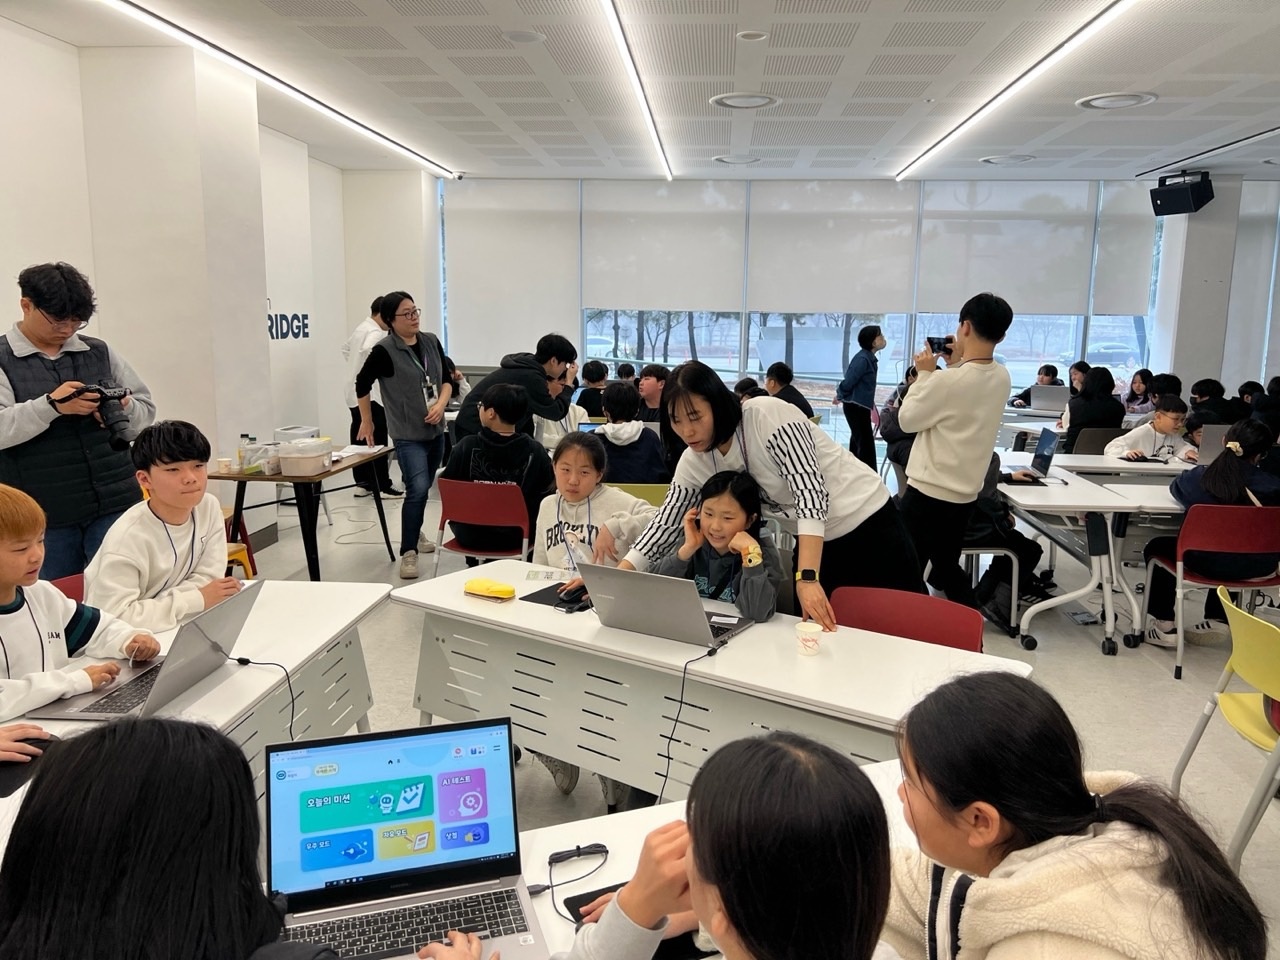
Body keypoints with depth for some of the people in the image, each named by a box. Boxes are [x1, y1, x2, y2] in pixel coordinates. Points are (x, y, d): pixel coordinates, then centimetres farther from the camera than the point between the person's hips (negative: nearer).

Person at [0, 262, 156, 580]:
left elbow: (146, 407, 11)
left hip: (116, 504, 2)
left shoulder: (100, 352, 11)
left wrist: (123, 411, -10)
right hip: (42, 516, -2)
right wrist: (51, 405, -25)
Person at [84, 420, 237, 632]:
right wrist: (197, 600, -23)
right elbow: (114, 616, -29)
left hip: (172, 627, 6)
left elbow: (208, 577, -5)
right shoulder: (128, 536, -23)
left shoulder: (209, 507, -8)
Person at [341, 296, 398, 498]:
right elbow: (369, 351, -35)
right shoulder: (376, 333, -15)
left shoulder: (360, 328, 16)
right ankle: (382, 486, -2)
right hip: (370, 394, -10)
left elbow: (346, 348, 29)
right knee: (377, 442, -5)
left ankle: (362, 483, 16)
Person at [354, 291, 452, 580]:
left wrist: (441, 404, -9)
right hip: (408, 434, -6)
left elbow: (447, 378, 9)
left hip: (436, 430, 6)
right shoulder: (384, 350, -12)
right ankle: (408, 552, -9)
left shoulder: (432, 341, 3)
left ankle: (414, 533, 38)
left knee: (424, 488, 16)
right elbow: (362, 384, -1)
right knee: (417, 489, -17)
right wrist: (367, 422, 5)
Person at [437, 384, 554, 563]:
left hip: (469, 536, 1)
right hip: (515, 538, 0)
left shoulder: (466, 446, -16)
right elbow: (549, 485, 0)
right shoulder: (534, 450, -15)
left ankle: (473, 566, 40)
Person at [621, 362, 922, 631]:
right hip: (815, 543, 6)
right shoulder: (694, 462, -5)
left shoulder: (767, 414, -25)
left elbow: (810, 489, -31)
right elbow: (666, 523, -1)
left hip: (867, 525, -6)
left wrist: (807, 578, -38)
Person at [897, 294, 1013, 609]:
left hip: (928, 493, -8)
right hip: (965, 494, 8)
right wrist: (957, 366, 9)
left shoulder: (947, 381, -23)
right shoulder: (1002, 378, 0)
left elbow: (907, 420, -9)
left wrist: (925, 374, -1)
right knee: (947, 567, 23)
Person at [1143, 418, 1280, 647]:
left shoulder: (1197, 478, -14)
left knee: (1156, 546, 25)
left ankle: (1165, 626, 23)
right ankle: (1216, 619, 36)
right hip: (1259, 565, 3)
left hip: (1208, 561, -2)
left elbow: (1175, 487, 10)